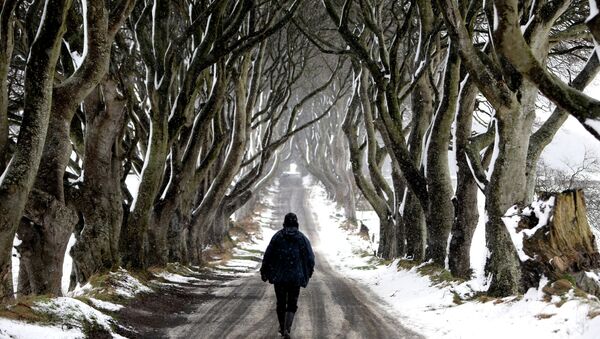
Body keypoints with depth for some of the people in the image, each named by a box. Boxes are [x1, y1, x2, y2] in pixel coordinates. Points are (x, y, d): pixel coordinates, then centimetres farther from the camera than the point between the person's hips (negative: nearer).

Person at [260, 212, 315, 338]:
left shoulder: (277, 236, -2)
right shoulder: (302, 238, -2)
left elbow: (268, 255, -3)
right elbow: (310, 258, -2)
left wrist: (264, 271, 7)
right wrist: (309, 272, 16)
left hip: (279, 276, 1)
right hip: (296, 277, -1)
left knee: (281, 303, 16)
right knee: (292, 304, 6)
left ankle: (282, 328, 30)